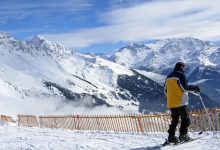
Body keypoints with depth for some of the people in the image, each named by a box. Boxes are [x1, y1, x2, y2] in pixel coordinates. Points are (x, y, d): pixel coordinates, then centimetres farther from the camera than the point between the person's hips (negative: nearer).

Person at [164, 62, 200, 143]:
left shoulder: (169, 76, 15)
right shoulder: (180, 74, -7)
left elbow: (165, 90, 18)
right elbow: (185, 87, -16)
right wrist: (194, 88, -2)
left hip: (171, 103, 7)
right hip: (180, 102, -7)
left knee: (175, 120, 13)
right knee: (185, 119, 0)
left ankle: (171, 136, 6)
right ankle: (183, 135, -9)